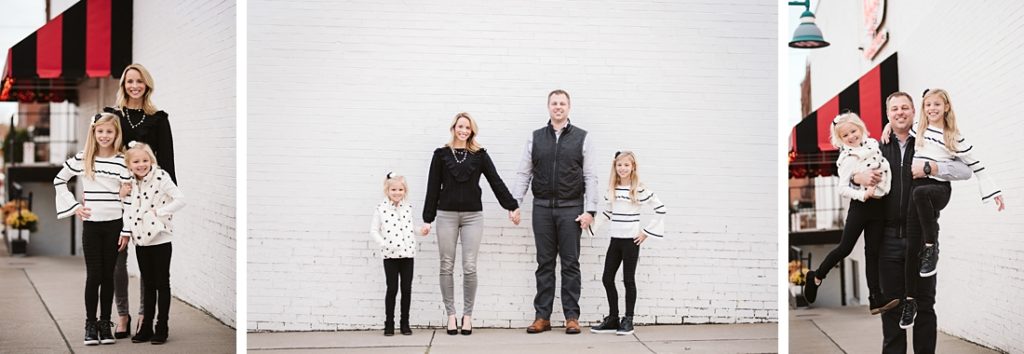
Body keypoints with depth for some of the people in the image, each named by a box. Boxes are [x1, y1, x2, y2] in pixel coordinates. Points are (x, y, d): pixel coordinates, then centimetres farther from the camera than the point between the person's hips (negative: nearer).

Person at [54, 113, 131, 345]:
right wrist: (74, 206, 3)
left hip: (114, 224, 0)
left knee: (108, 275, 6)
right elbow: (59, 181, 13)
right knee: (93, 275, 0)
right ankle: (90, 325, 10)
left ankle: (105, 324, 15)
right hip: (91, 224, 0)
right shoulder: (82, 159, 1)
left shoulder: (122, 161, 0)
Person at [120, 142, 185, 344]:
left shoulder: (161, 178, -12)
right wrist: (126, 232, 7)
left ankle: (161, 328, 9)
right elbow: (128, 208, 13)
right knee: (148, 285, 13)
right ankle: (146, 327, 19)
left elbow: (180, 200, -19)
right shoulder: (131, 183, 6)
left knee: (162, 284, 3)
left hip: (160, 239, -5)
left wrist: (159, 212, -19)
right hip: (141, 240, 5)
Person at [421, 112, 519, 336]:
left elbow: (495, 181, 5)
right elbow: (433, 188, 4)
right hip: (446, 215, 0)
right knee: (446, 267, 3)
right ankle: (450, 315, 13)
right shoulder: (441, 155, 4)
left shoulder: (479, 155, 6)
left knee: (470, 268, -2)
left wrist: (511, 206, -2)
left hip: (472, 216, 0)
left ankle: (467, 315, 10)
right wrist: (427, 219, 1)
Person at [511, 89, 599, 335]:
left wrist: (590, 210, -8)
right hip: (542, 208, 2)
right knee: (545, 264, 6)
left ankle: (572, 317, 7)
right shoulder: (535, 138, 8)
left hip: (571, 208, -2)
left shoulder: (582, 138, 3)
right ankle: (542, 316, 10)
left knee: (570, 264, 2)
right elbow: (523, 174, 7)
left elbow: (590, 177, 0)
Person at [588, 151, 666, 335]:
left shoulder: (640, 189, -8)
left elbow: (661, 209, -7)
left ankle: (628, 320, 12)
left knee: (628, 279, 2)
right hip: (614, 239, 5)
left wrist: (646, 232, -8)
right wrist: (592, 222, 4)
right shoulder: (612, 189, 7)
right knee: (607, 279, 5)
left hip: (631, 239, -5)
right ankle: (613, 319, 16)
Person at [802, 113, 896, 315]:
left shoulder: (873, 146, 6)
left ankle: (876, 299, 3)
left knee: (873, 252, 5)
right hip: (859, 206, -5)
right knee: (845, 248, -2)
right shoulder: (848, 159, -10)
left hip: (877, 206, 5)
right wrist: (863, 194, -25)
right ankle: (816, 277, 19)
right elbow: (843, 189, -15)